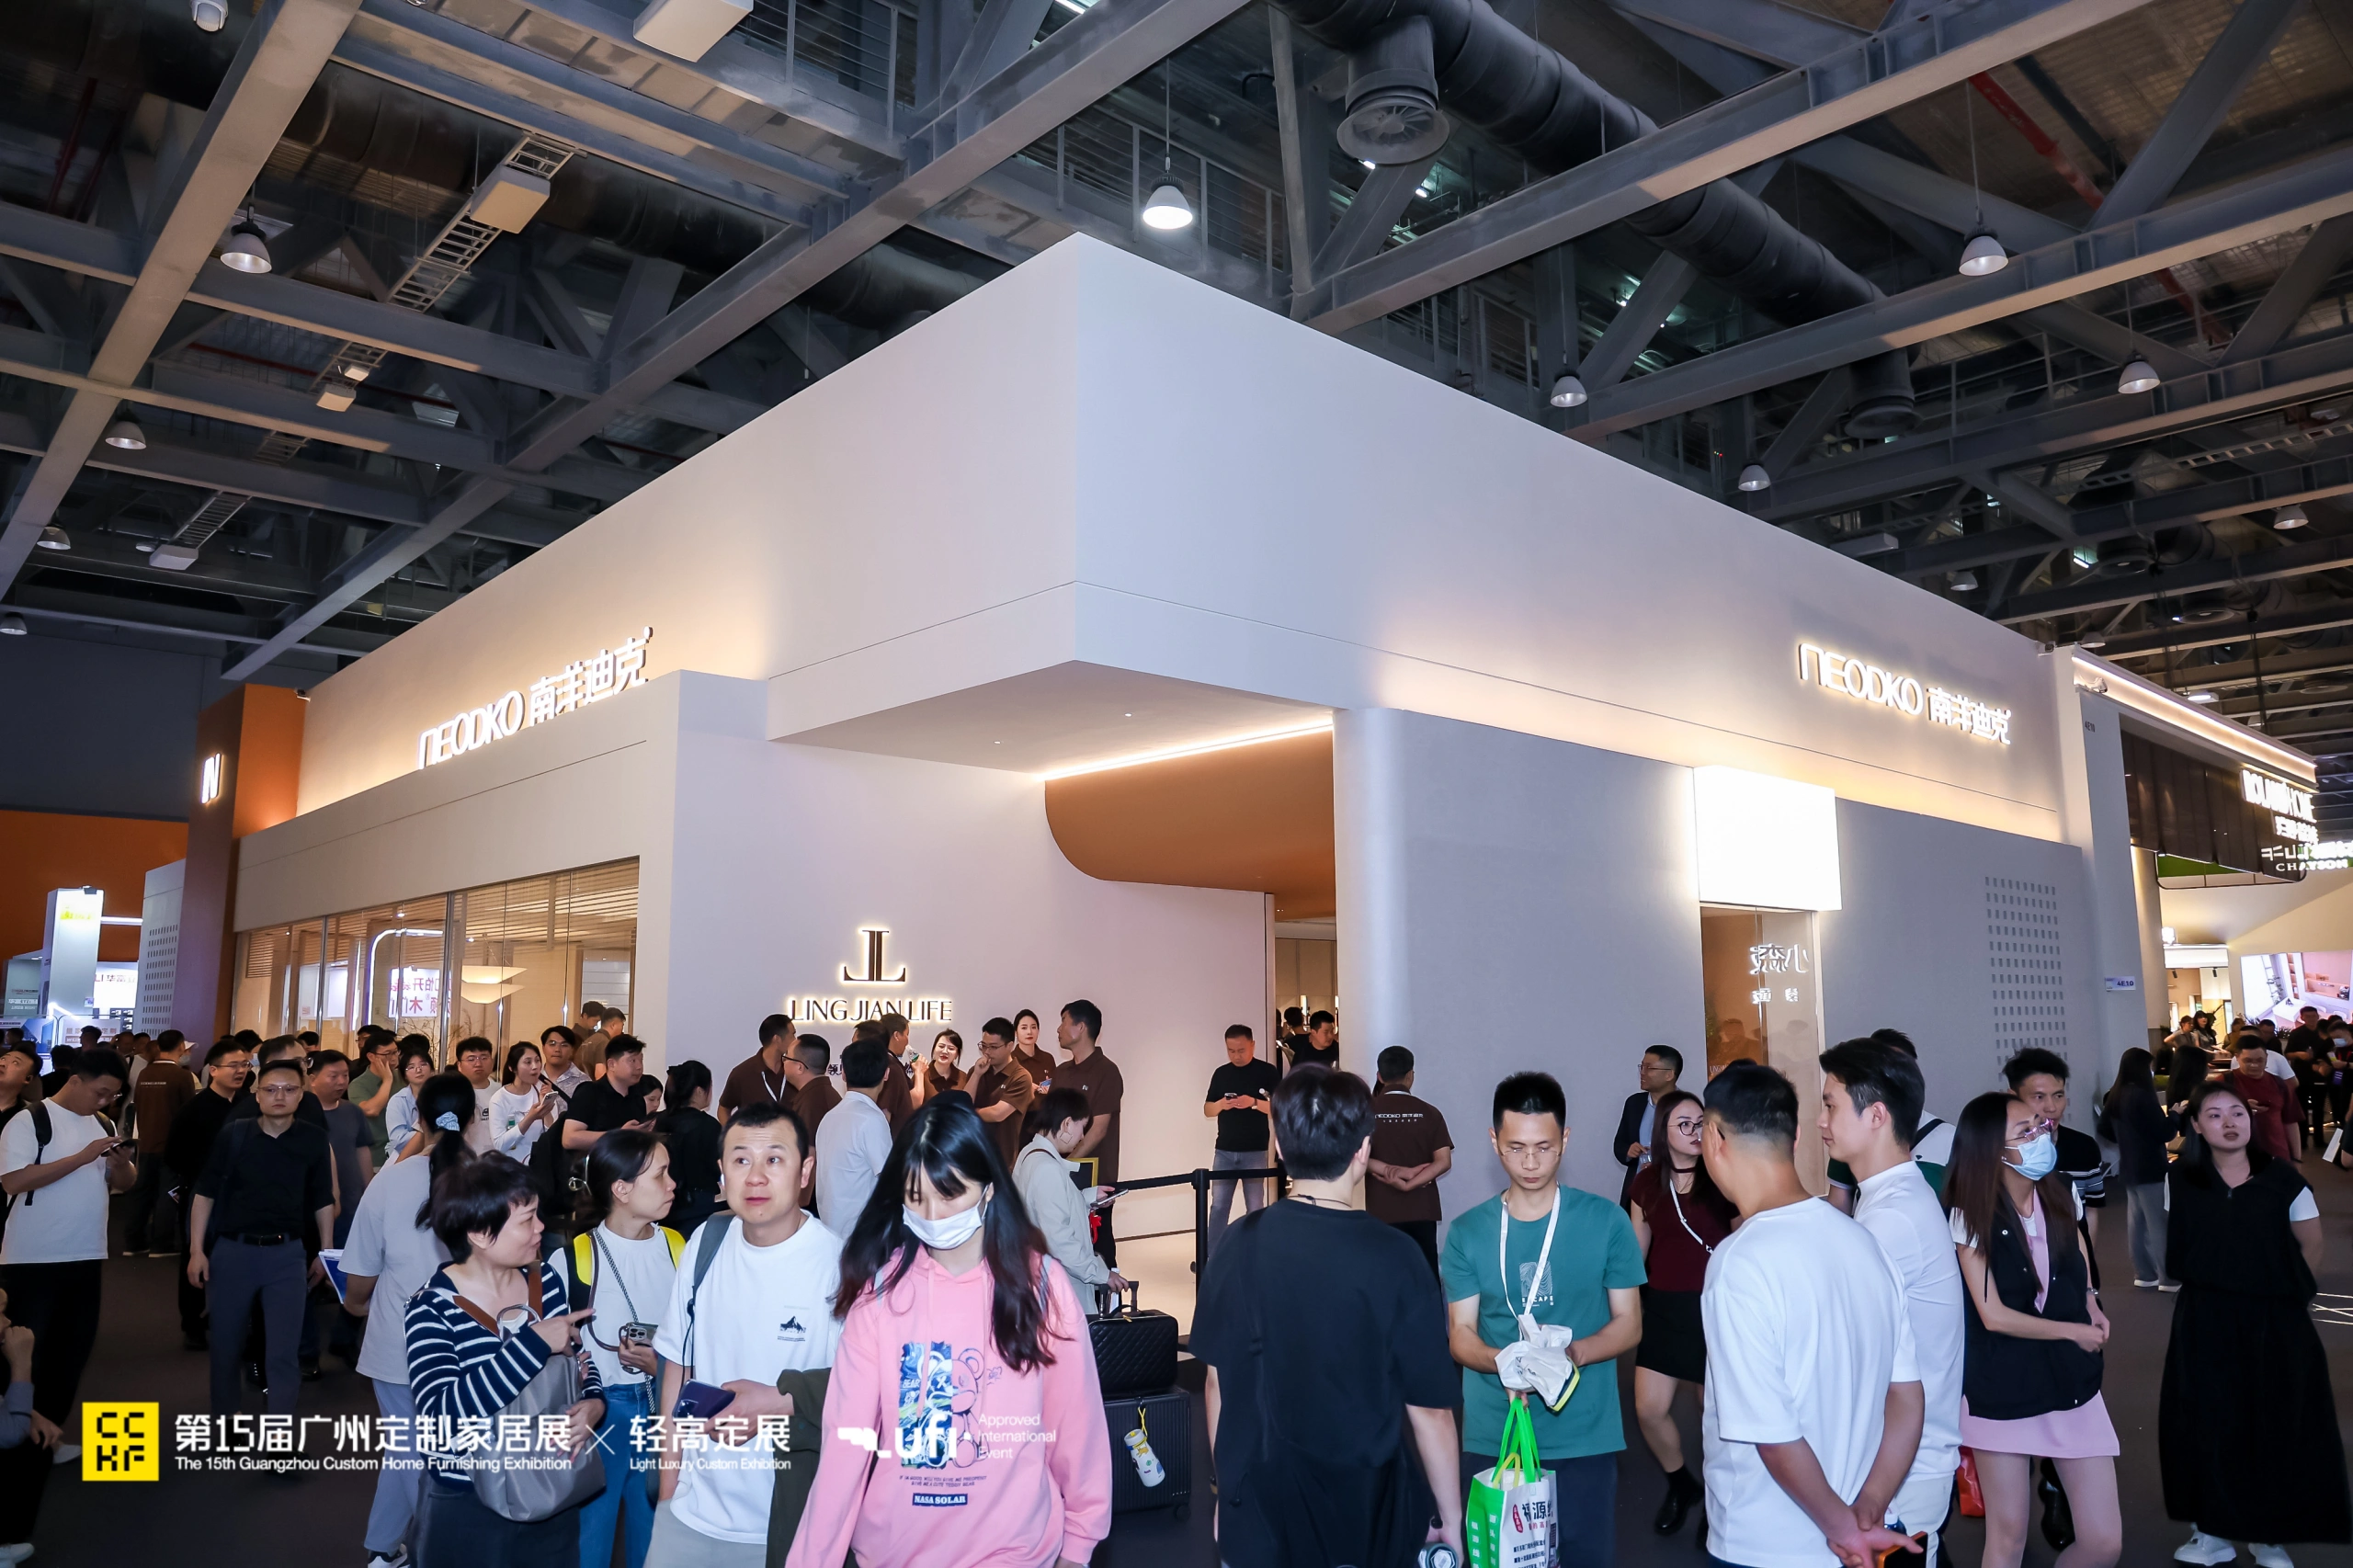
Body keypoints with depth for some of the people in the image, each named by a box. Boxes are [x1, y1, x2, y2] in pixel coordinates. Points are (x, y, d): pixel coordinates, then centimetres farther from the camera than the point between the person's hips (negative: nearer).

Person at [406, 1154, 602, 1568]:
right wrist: (535, 1341, -31)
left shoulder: (546, 1279, -2)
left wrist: (594, 1403, -9)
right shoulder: (432, 1309, -18)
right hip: (469, 1511, -4)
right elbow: (444, 1413, -30)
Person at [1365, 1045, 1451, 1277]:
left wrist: (1391, 1171, -10)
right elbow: (1443, 1161, -8)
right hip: (1420, 1210, 0)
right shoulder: (1429, 1112, -1)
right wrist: (1409, 1184, -12)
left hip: (1379, 1210, 0)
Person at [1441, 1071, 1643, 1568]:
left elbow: (1628, 1323, 1)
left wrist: (1575, 1351, -19)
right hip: (1491, 1438, 1)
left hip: (1586, 1438, -1)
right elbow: (1460, 1334, 1)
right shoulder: (1467, 1232, 0)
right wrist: (1504, 1361, -21)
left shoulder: (1605, 1220, -2)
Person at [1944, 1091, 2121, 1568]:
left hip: (2073, 1384, 4)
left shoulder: (2062, 1194, -1)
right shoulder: (1970, 1218, -14)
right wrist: (2074, 1331, -4)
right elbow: (1994, 1315, -12)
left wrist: (2091, 1306, 2)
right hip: (2002, 1391, -4)